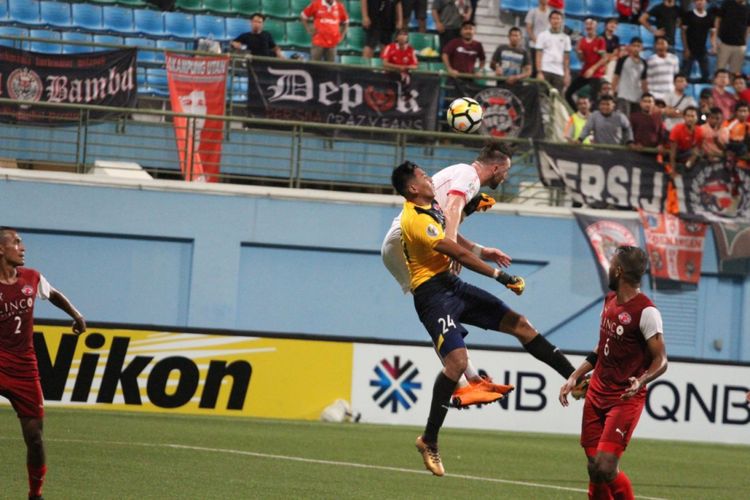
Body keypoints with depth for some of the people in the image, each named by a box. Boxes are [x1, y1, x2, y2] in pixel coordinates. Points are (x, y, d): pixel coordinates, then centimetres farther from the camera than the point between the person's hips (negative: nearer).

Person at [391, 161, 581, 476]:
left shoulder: (431, 207, 10)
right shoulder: (415, 220, -21)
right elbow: (458, 253, -22)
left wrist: (480, 251, 21)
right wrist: (500, 276, -20)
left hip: (452, 285, 10)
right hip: (432, 294, -10)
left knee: (519, 324, 5)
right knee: (457, 360, -24)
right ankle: (429, 441, -13)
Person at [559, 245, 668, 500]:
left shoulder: (646, 311, -16)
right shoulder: (610, 300, 9)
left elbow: (661, 361, -15)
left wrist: (640, 381, -34)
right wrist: (574, 377, 17)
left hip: (625, 400, -8)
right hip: (597, 393, 8)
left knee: (605, 468, -18)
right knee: (594, 467, 6)